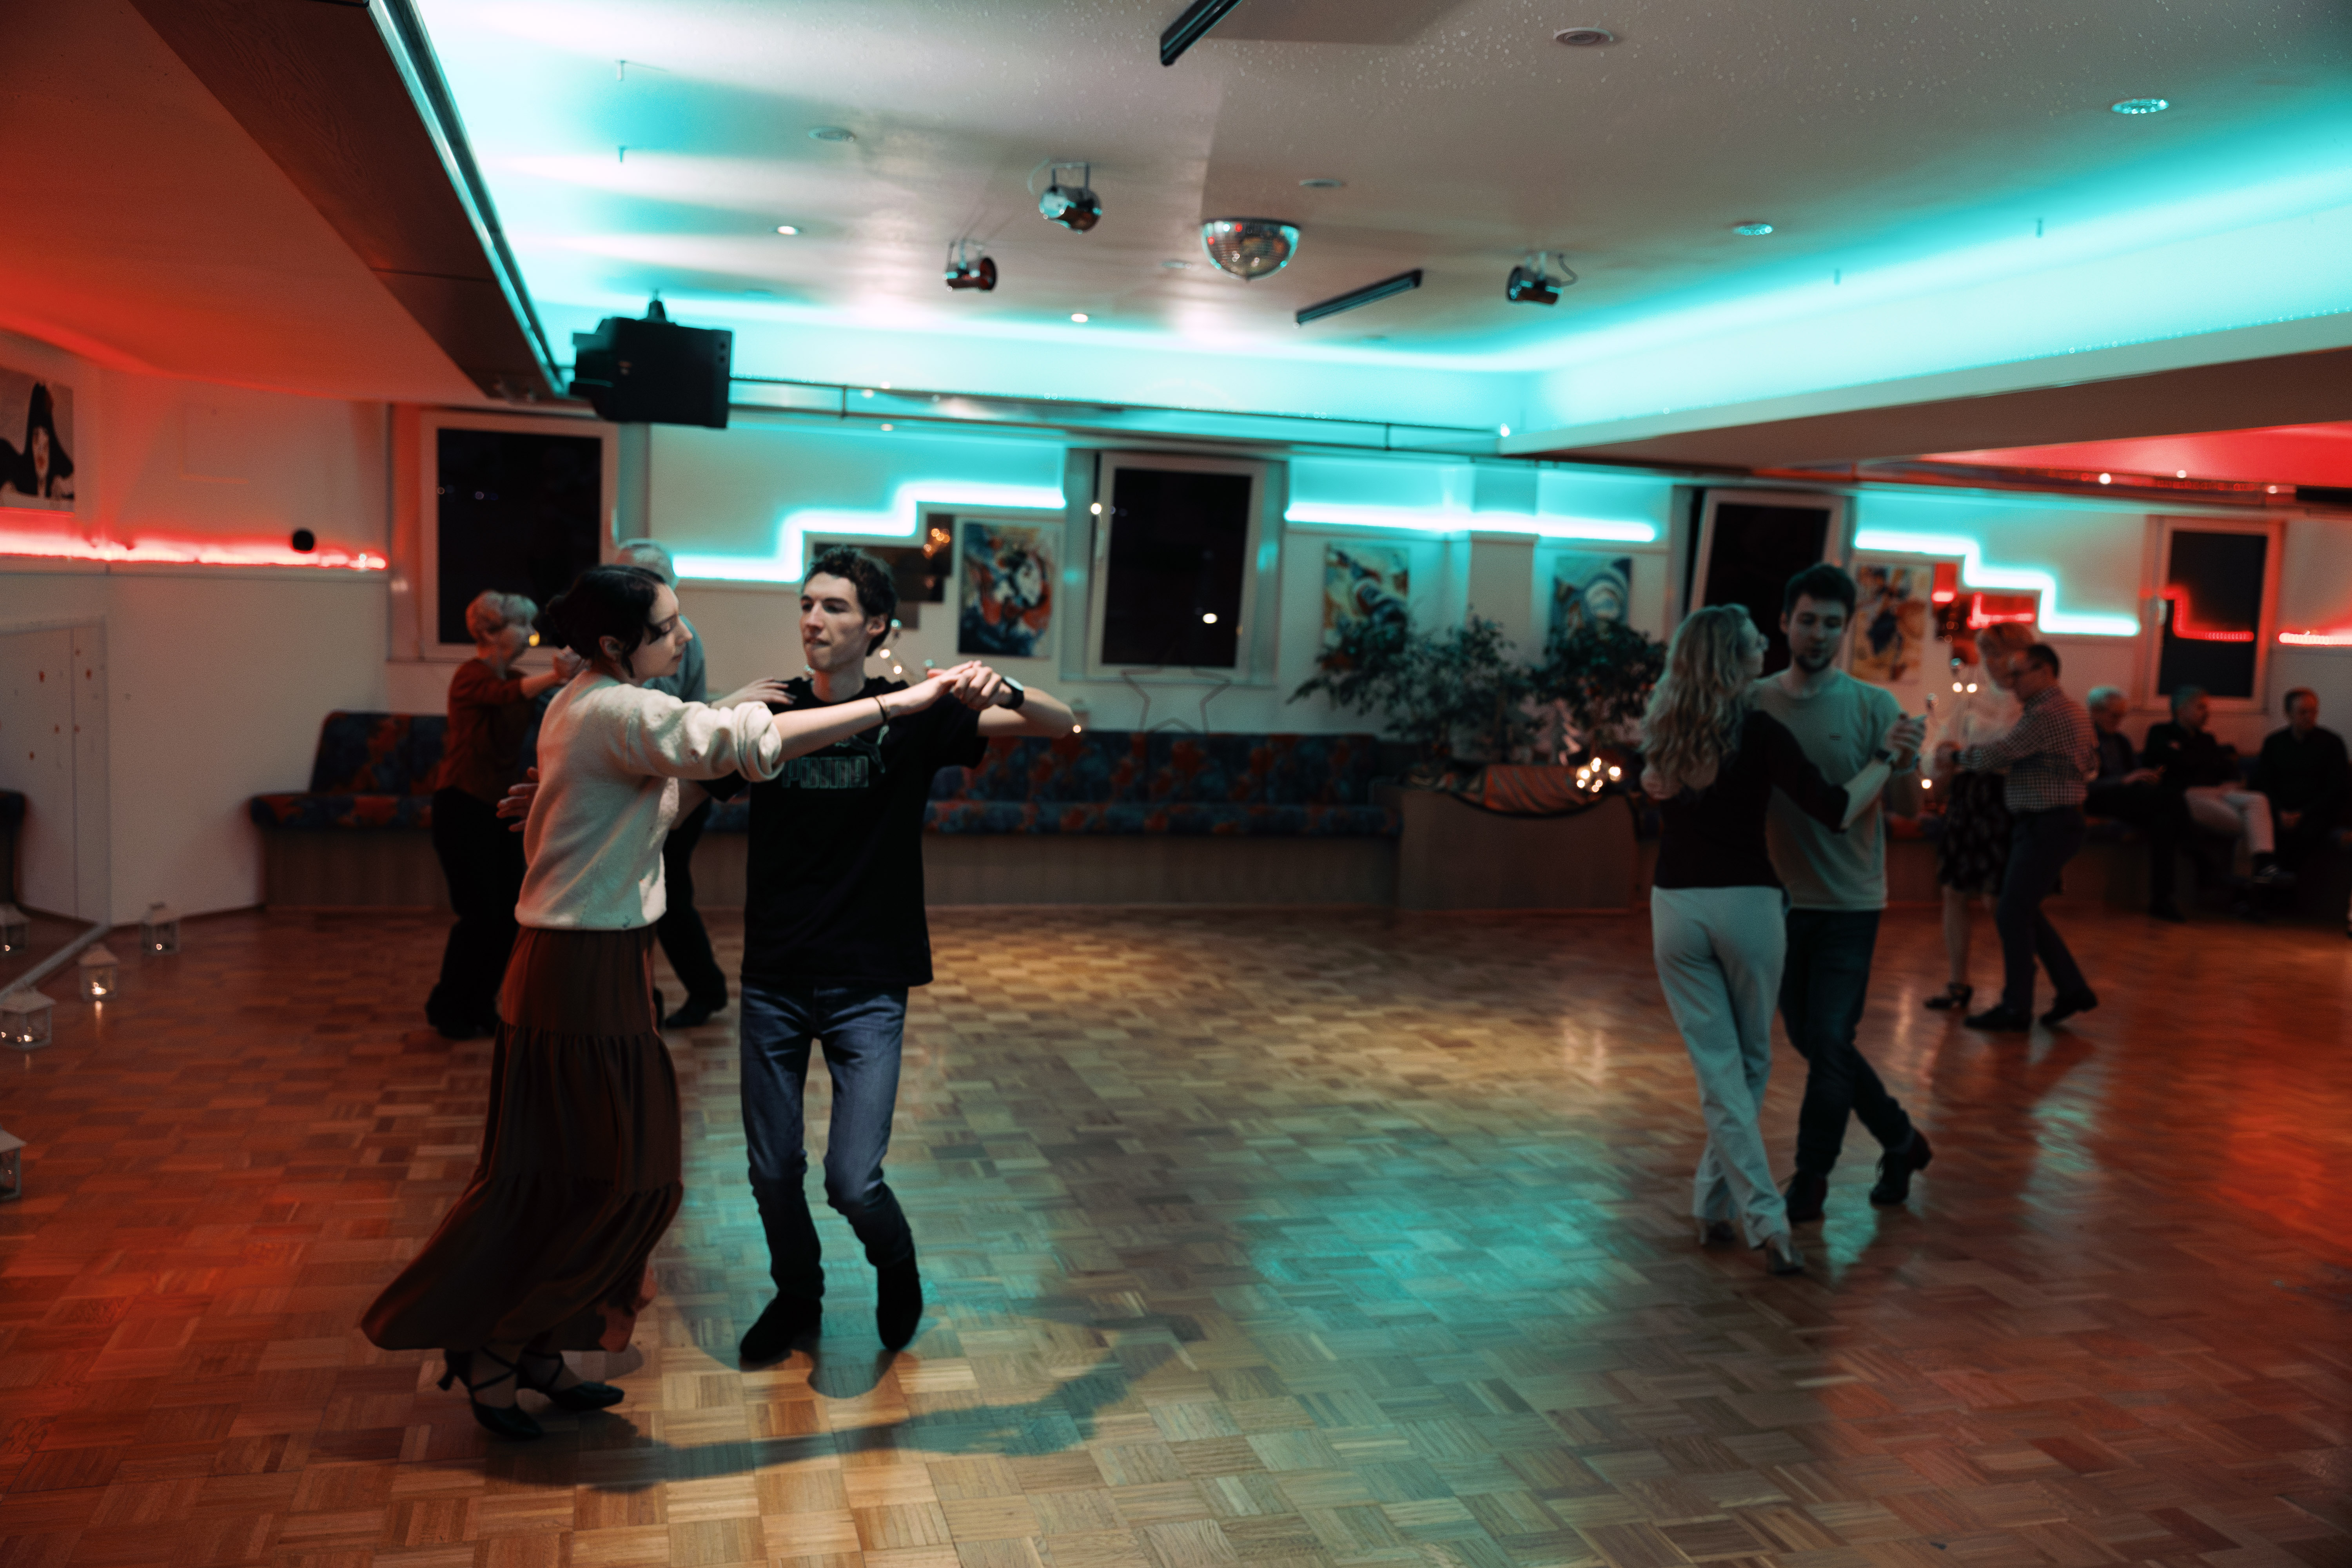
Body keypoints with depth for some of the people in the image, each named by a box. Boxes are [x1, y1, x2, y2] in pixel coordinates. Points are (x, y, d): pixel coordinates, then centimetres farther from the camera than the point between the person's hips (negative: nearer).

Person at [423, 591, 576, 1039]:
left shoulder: (513, 678, 10)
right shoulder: (472, 676, -15)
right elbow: (508, 695, -36)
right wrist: (554, 676, -56)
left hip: (499, 805, 8)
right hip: (462, 805, -8)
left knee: (509, 914, 6)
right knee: (481, 915, -7)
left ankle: (480, 1006, 22)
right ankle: (446, 1008, 13)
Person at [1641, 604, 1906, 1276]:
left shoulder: (1663, 731, 3)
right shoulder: (1759, 733, -11)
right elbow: (1836, 810, -15)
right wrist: (1886, 756, -3)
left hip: (1675, 907, 3)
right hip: (1746, 905, -3)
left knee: (1716, 1066, 6)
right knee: (1750, 1062, 15)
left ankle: (1765, 1218, 0)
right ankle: (1714, 1203, 19)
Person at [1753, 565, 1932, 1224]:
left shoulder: (1874, 705, -6)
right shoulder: (1753, 702, 0)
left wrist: (1904, 766, -32)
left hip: (1849, 904, -3)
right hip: (1781, 899, 3)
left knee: (1828, 1044, -4)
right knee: (1814, 1042, 14)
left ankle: (1810, 1182, 12)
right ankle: (1901, 1140, 35)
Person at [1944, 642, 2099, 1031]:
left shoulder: (2043, 716, -20)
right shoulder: (2074, 710, 14)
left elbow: (1996, 755, -18)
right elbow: (2092, 760, 23)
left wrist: (1958, 755, 0)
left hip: (2046, 827, -10)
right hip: (2059, 821, 10)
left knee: (2013, 914, -4)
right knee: (2024, 911, 15)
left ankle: (2016, 1007, 3)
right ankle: (2073, 989, 18)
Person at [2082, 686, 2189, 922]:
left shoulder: (2122, 741, 26)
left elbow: (2136, 776, 24)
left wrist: (2148, 779, -2)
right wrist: (2124, 780, -24)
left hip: (2129, 801, 6)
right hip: (2096, 802, -6)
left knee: (2164, 821, -29)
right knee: (2170, 801, -29)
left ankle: (2161, 900, -31)